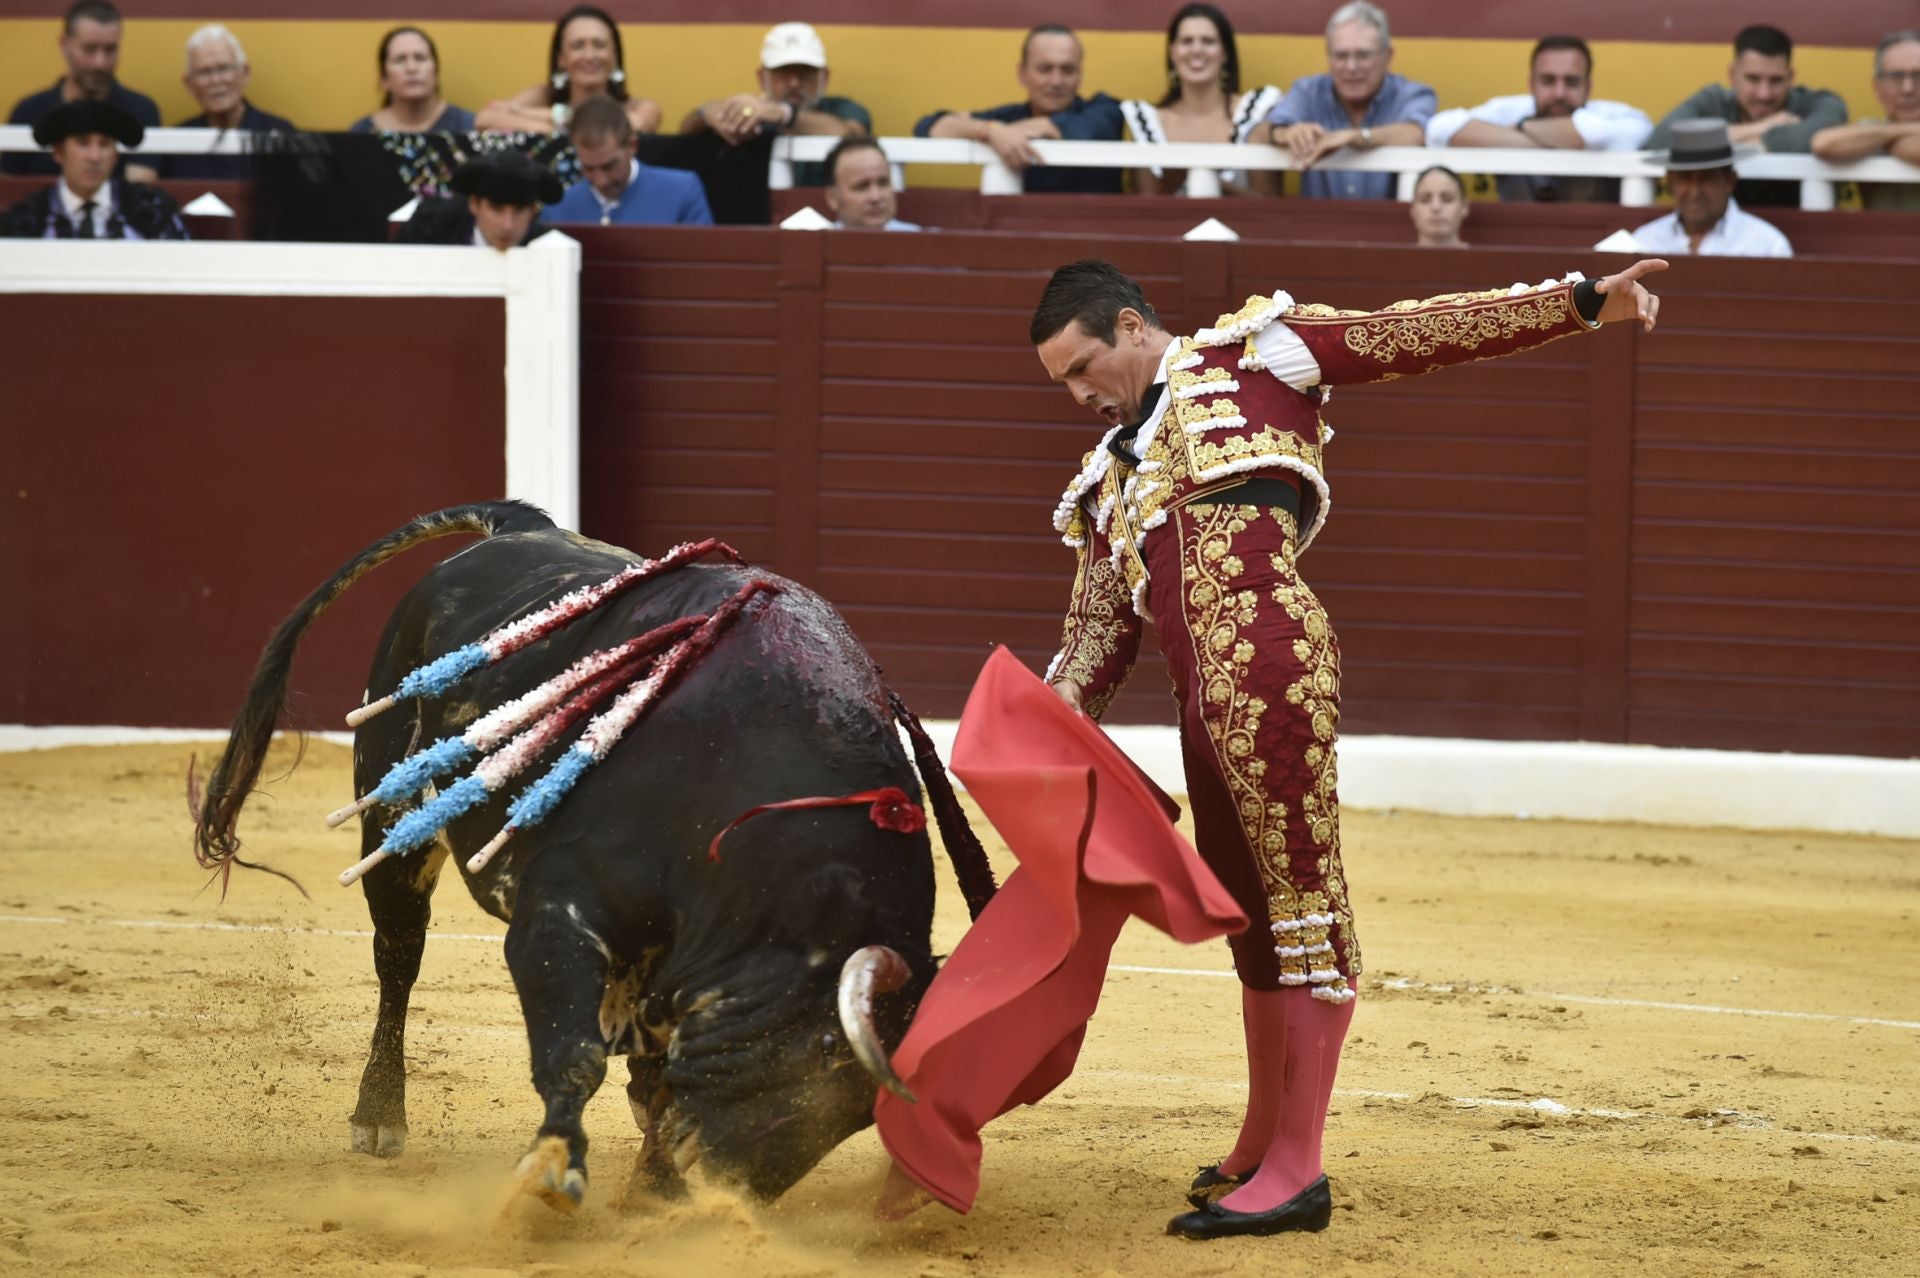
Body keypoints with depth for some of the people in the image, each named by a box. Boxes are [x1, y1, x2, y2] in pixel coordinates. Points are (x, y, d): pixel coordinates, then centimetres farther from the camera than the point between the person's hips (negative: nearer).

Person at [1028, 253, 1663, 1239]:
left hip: (1268, 663, -7)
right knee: (1249, 914, 13)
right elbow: (1098, 631, 23)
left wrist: (1579, 304, 2)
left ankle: (1296, 1174, -10)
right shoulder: (1109, 483, 30)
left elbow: (1427, 334, 8)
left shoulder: (1256, 353, 13)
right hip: (1203, 701, 7)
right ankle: (1260, 1148, 24)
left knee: (1300, 899, -7)